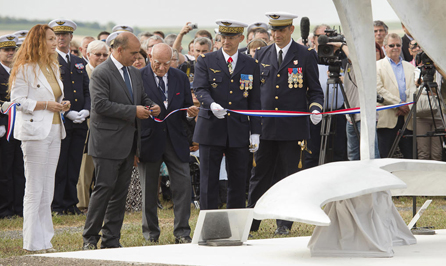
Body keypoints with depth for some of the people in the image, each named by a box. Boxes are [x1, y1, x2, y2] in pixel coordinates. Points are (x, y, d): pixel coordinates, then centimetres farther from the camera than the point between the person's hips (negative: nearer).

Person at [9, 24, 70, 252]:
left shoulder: (53, 67, 17)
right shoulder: (25, 69, -8)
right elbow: (18, 100, -12)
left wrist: (62, 105, 6)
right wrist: (45, 105, -18)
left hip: (54, 130, 8)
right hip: (35, 131, -8)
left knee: (48, 190, 10)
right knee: (34, 190, -5)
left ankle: (45, 240, 15)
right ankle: (33, 242, -1)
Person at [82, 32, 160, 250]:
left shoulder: (134, 73, 15)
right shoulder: (101, 73, -11)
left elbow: (142, 97, 25)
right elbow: (100, 104, -20)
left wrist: (151, 107, 1)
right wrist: (133, 111, -20)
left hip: (128, 144, 8)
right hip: (107, 142, -8)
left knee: (120, 191, 8)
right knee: (104, 188, -8)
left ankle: (111, 240, 13)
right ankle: (89, 238, 1)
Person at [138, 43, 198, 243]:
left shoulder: (181, 78, 9)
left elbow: (187, 106, 14)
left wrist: (191, 112, -8)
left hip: (175, 140, 3)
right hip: (149, 140, -3)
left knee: (183, 184, -5)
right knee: (149, 188, 6)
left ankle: (182, 232, 1)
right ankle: (150, 232, 18)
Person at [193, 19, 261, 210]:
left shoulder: (251, 65, 10)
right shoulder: (205, 61, 4)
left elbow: (254, 100, 10)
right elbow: (201, 90, -8)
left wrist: (255, 131, 4)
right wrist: (212, 105, -30)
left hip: (239, 132, 2)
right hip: (211, 130, -2)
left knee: (238, 181, 5)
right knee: (208, 180, 0)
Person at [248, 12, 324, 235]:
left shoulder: (306, 55, 2)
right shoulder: (261, 55, 11)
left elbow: (315, 89, 5)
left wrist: (315, 109, -13)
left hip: (293, 126, -2)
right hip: (264, 125, 2)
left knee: (287, 176, 2)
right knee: (260, 175, 4)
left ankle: (284, 223, 10)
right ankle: (251, 222, 12)